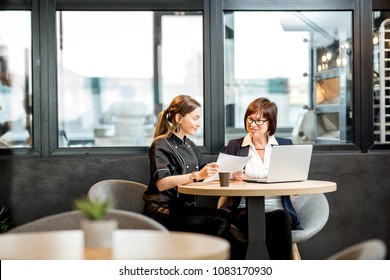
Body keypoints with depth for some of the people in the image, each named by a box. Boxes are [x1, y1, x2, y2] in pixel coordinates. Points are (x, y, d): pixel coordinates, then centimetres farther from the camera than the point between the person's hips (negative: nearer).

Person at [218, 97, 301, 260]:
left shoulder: (285, 145, 16)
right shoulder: (234, 146, 17)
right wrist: (232, 176, -10)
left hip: (277, 209, 0)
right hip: (245, 210, 0)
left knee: (280, 219, -35)